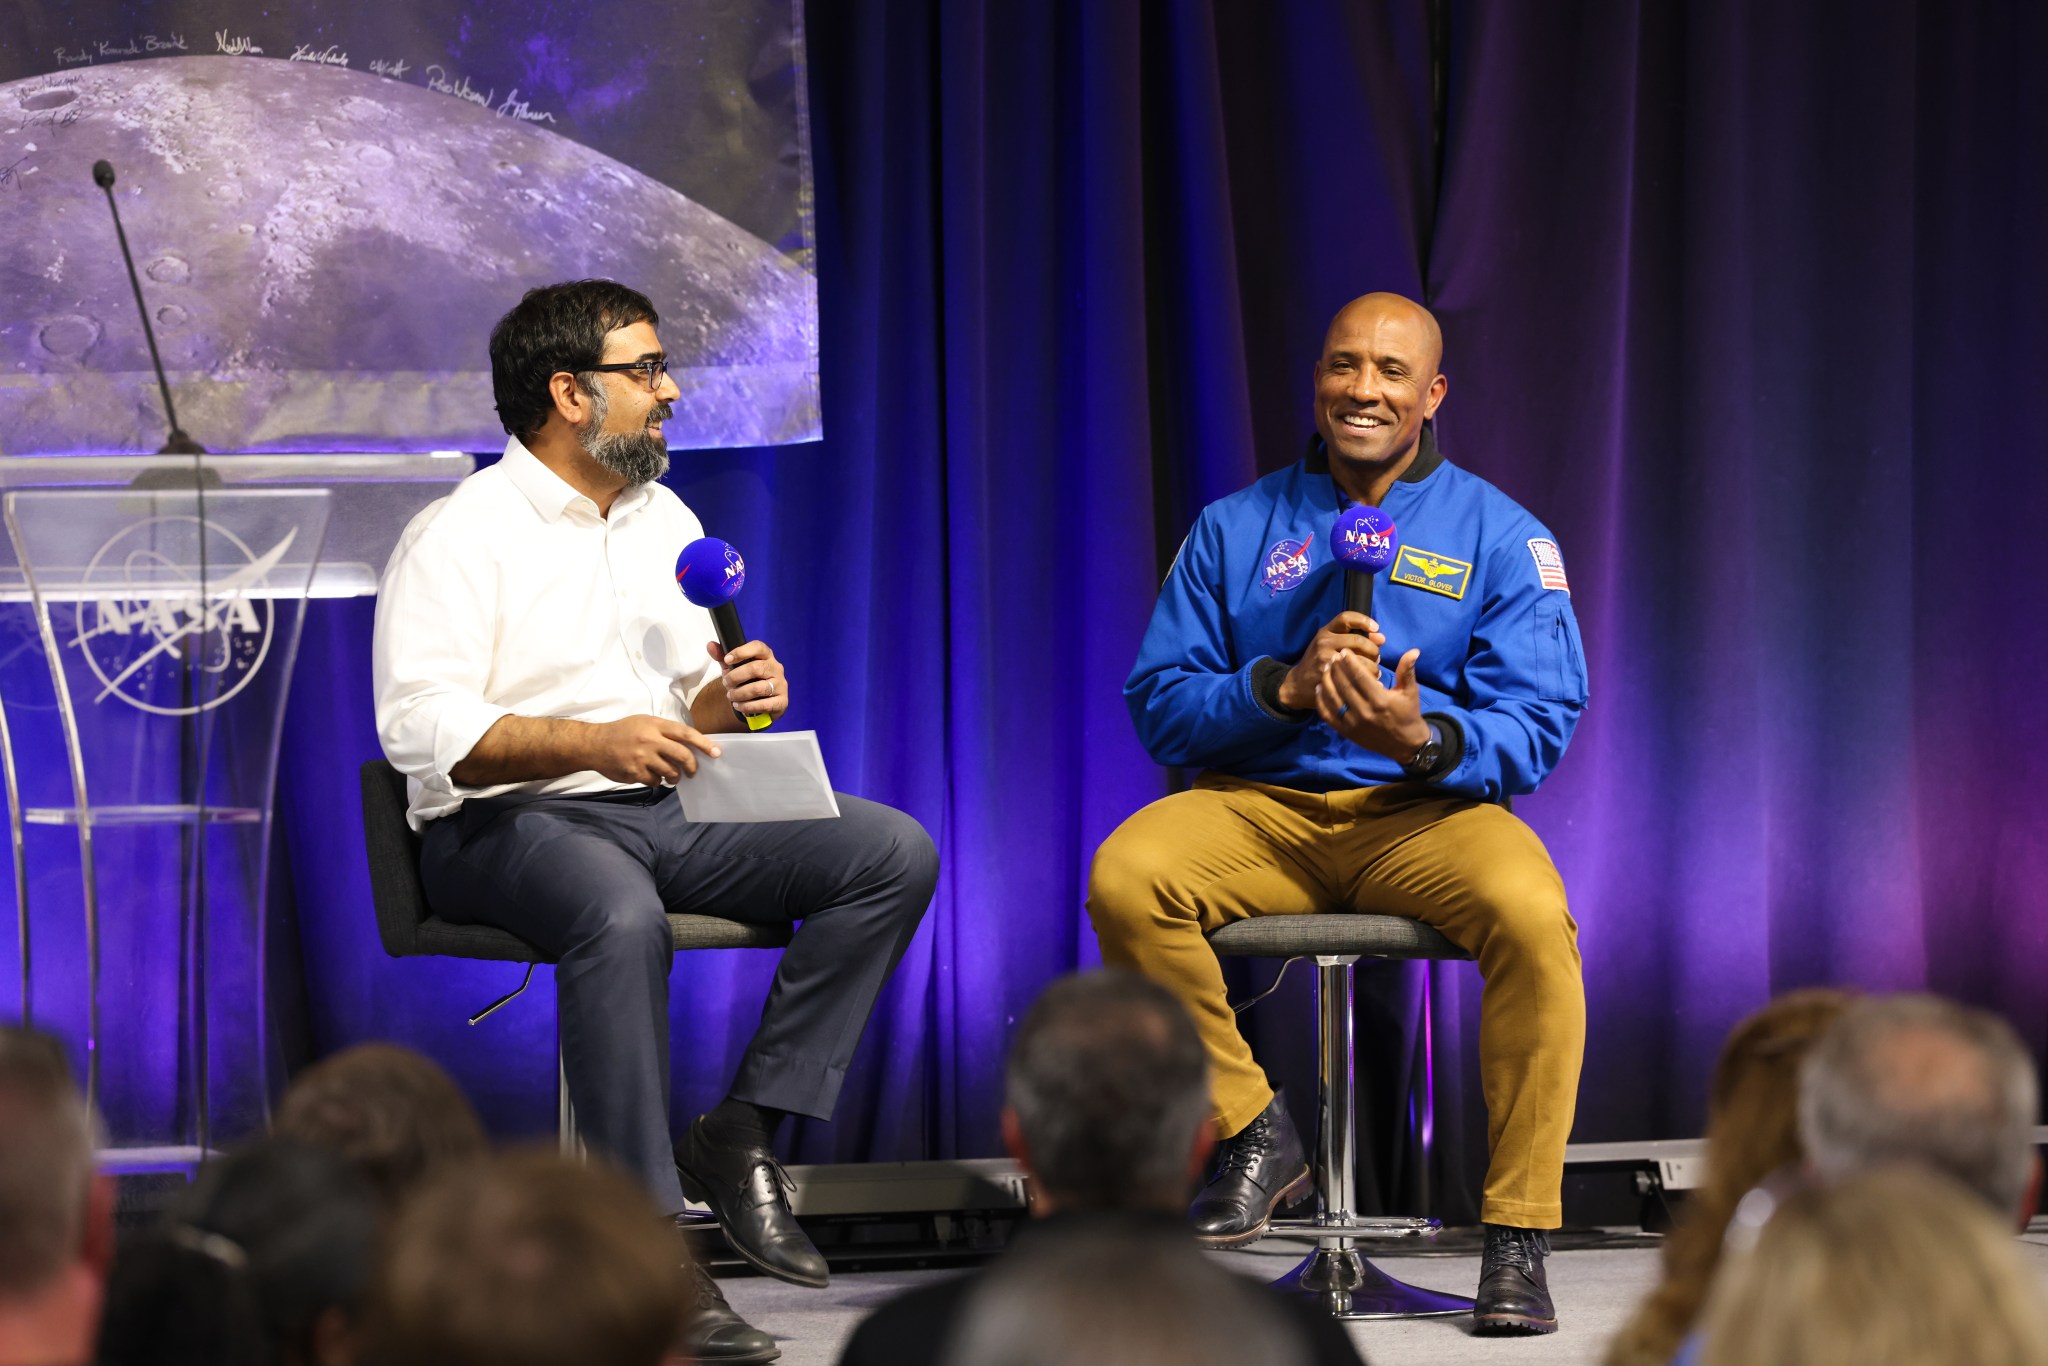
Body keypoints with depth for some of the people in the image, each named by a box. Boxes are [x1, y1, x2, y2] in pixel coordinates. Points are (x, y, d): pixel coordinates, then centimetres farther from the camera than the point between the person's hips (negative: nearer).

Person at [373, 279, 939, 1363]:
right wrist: (592, 742, -28)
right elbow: (420, 725, -17)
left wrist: (730, 700, -2)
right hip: (510, 823, -7)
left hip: (671, 807, 7)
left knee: (896, 852, -12)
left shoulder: (665, 521, 19)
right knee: (621, 916, -41)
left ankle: (742, 1132, -13)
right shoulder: (461, 536, -6)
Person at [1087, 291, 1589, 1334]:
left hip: (1427, 810, -1)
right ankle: (1253, 1132, -10)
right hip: (1258, 808, 2)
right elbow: (1159, 704, 5)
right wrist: (1284, 688, -14)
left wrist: (1424, 737, -25)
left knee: (1532, 917, -34)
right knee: (1122, 883, -30)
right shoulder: (1234, 531, 11)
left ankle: (1517, 1236, -23)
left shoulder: (1501, 537, 6)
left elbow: (1538, 730, -4)